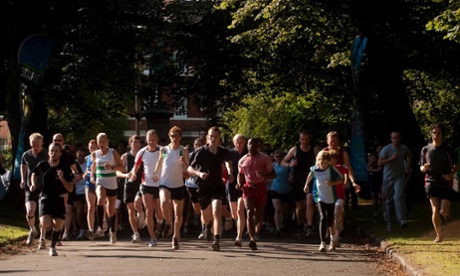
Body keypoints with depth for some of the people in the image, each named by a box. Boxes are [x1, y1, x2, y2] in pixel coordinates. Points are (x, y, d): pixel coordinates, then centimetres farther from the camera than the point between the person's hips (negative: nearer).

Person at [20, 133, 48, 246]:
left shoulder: (47, 155, -8)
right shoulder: (26, 155, 1)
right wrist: (23, 180, 10)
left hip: (44, 188, -1)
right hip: (30, 187, 1)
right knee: (30, 211, -15)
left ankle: (42, 239, 15)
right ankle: (33, 230, 15)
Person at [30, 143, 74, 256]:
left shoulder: (65, 168, -5)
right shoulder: (42, 165, -2)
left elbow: (70, 189, -5)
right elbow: (35, 174, 22)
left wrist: (62, 178, -21)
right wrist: (34, 184, 4)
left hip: (59, 199, 0)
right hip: (45, 197, 0)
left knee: (58, 227, 0)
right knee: (46, 224, -20)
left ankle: (52, 247, 26)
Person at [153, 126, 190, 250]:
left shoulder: (184, 151, -5)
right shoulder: (164, 150, 0)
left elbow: (188, 170, -11)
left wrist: (184, 162, -30)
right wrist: (156, 174, 14)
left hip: (178, 185, 0)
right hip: (165, 183, 0)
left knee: (178, 214, 5)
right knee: (164, 202, -31)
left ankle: (175, 237, 22)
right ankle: (168, 223, -4)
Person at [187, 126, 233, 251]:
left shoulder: (223, 152, -3)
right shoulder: (200, 152, -12)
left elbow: (228, 161, 22)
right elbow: (189, 168, -6)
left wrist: (230, 173, 5)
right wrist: (199, 173, -26)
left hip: (217, 186, 0)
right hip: (203, 187, 0)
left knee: (216, 211, -24)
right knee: (206, 216, 15)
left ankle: (217, 240, -27)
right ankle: (207, 226, 53)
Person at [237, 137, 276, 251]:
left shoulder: (264, 158, -2)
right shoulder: (242, 160, 8)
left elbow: (273, 174, -2)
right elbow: (240, 174, 22)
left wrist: (264, 176, -23)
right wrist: (240, 184, 2)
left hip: (261, 187, -1)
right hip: (248, 187, 1)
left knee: (259, 216, 6)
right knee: (249, 212, -16)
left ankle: (252, 226, 41)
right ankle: (252, 239, -21)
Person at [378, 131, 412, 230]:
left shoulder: (404, 148, 2)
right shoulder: (386, 149, -8)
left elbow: (409, 156, 25)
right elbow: (380, 163, -16)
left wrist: (409, 167, 19)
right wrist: (392, 158, -23)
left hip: (399, 177, 0)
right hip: (388, 178, 0)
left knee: (398, 196, -21)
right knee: (388, 200, 7)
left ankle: (402, 220, -26)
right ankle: (388, 221, 18)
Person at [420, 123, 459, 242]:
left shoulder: (448, 150, -3)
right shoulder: (426, 149, 1)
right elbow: (421, 167, 11)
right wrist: (424, 168, -14)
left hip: (445, 184, -1)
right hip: (431, 182, 1)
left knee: (443, 212, -7)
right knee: (435, 211, -11)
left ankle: (447, 209, 32)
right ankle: (439, 235, 9)